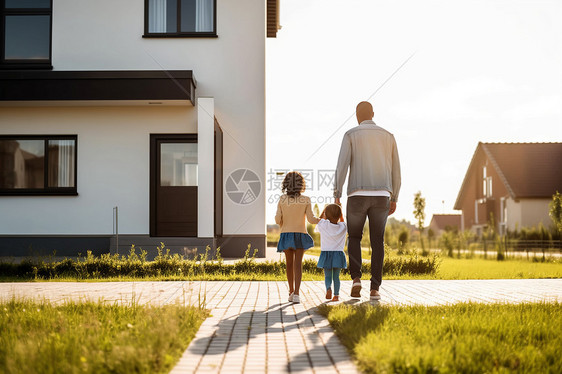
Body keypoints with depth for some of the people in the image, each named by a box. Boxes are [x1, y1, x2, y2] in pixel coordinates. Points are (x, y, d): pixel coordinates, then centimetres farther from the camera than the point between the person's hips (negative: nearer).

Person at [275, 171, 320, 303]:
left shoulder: (282, 200, -2)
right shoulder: (305, 200, -5)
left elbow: (278, 219, -3)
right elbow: (311, 219, -6)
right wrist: (321, 220, 13)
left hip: (286, 234, 2)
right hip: (300, 234, -2)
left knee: (289, 264, 13)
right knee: (298, 264, -5)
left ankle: (291, 292, 22)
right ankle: (296, 293, -17)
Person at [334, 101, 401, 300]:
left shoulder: (350, 135, 2)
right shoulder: (388, 136, 11)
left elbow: (342, 164, -10)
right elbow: (395, 169, 11)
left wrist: (337, 195, -9)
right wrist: (394, 199, 18)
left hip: (358, 195, -2)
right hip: (381, 196, 2)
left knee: (354, 238, 14)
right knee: (377, 242, 7)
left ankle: (356, 279, -5)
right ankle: (375, 289, 0)